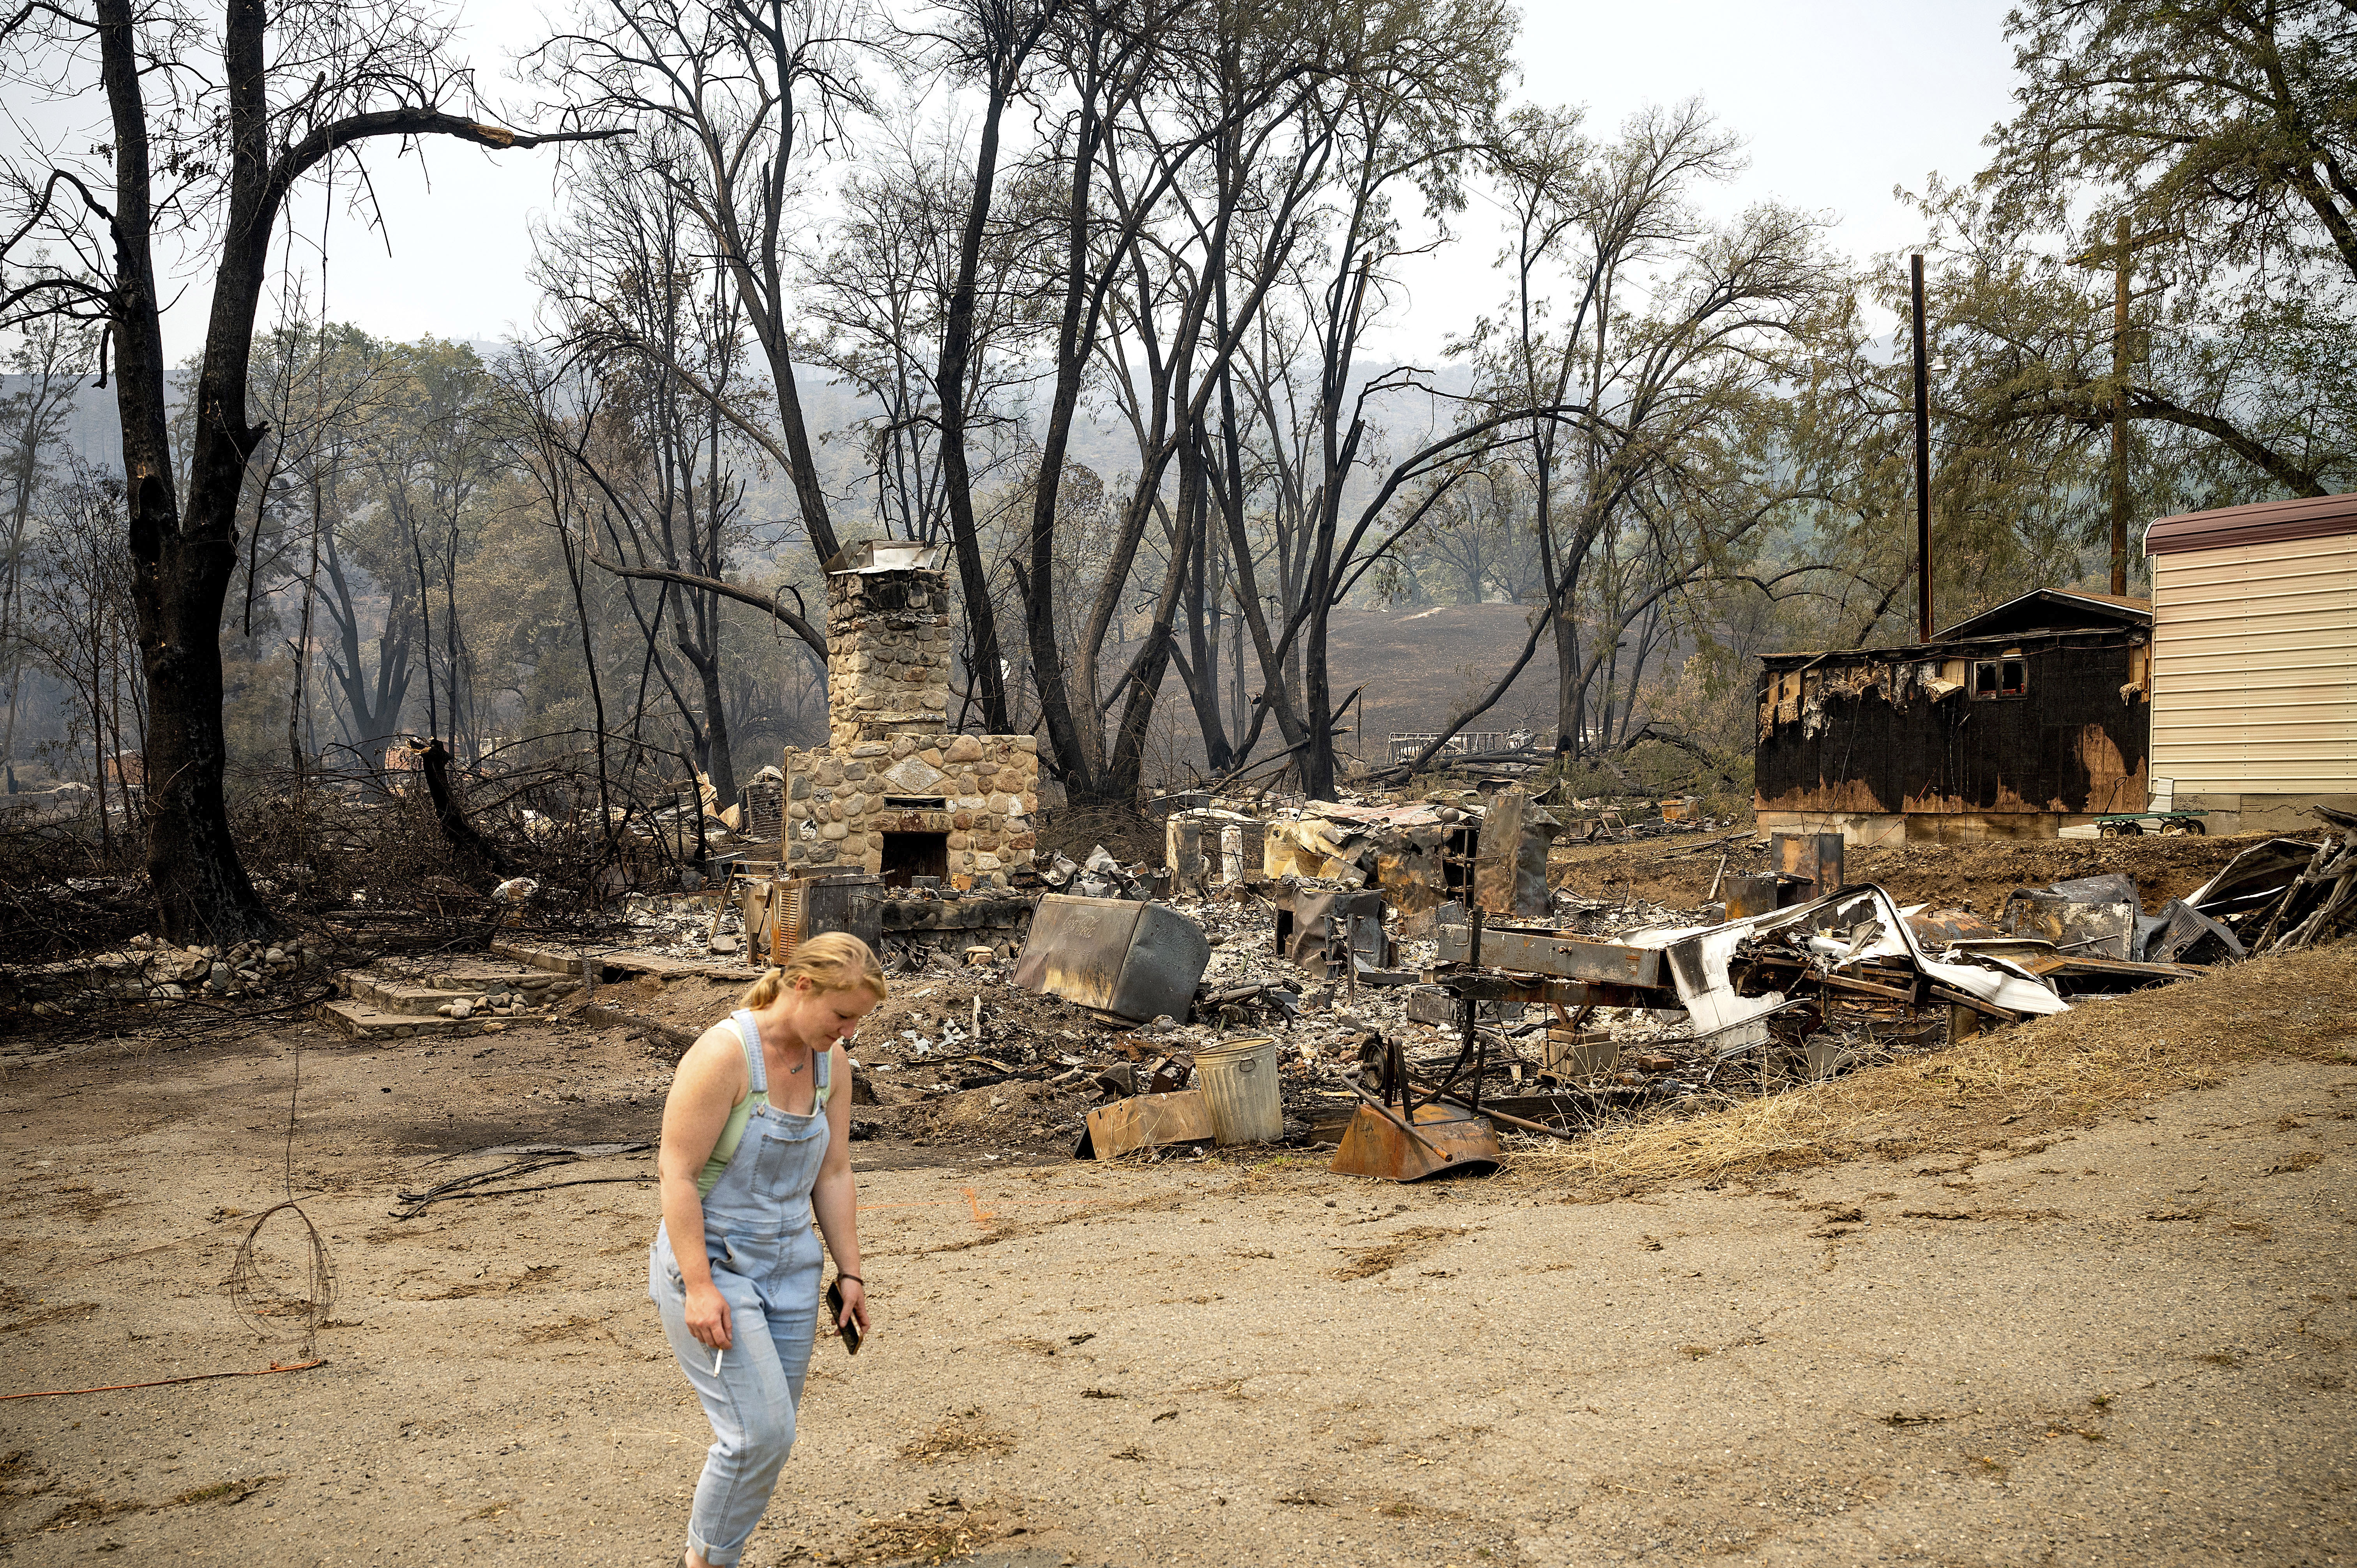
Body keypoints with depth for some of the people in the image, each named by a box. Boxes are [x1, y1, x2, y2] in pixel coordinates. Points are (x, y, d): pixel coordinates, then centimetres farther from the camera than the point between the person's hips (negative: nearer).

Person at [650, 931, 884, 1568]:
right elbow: (677, 1172, -20)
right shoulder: (724, 1053, -21)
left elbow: (832, 1174, 8)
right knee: (760, 1431, -11)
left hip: (789, 1269, 7)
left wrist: (849, 1272, 7)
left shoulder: (832, 1063, 1)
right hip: (708, 1263, -7)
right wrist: (699, 1286, -23)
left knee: (770, 1433, 10)